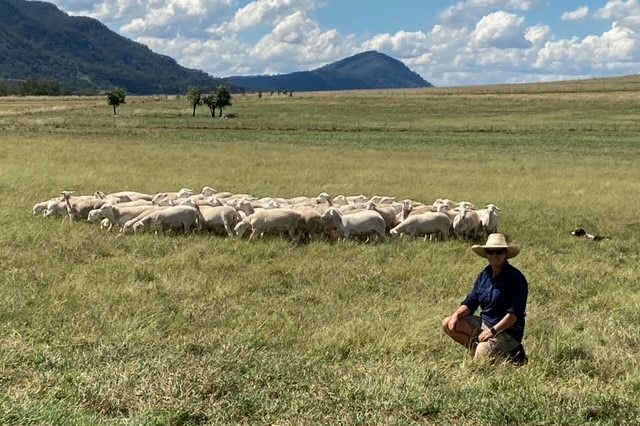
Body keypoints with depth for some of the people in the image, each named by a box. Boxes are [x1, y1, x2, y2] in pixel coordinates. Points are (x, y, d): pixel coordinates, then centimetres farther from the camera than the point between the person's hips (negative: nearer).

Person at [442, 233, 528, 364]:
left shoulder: (515, 278, -16)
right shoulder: (484, 275, 5)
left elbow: (514, 313, -21)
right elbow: (470, 303, 7)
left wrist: (493, 331, -29)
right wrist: (456, 315, -13)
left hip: (507, 330, -7)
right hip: (484, 323, 7)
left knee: (480, 356, -24)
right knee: (448, 324, -3)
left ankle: (511, 355, 2)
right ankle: (480, 348, -2)